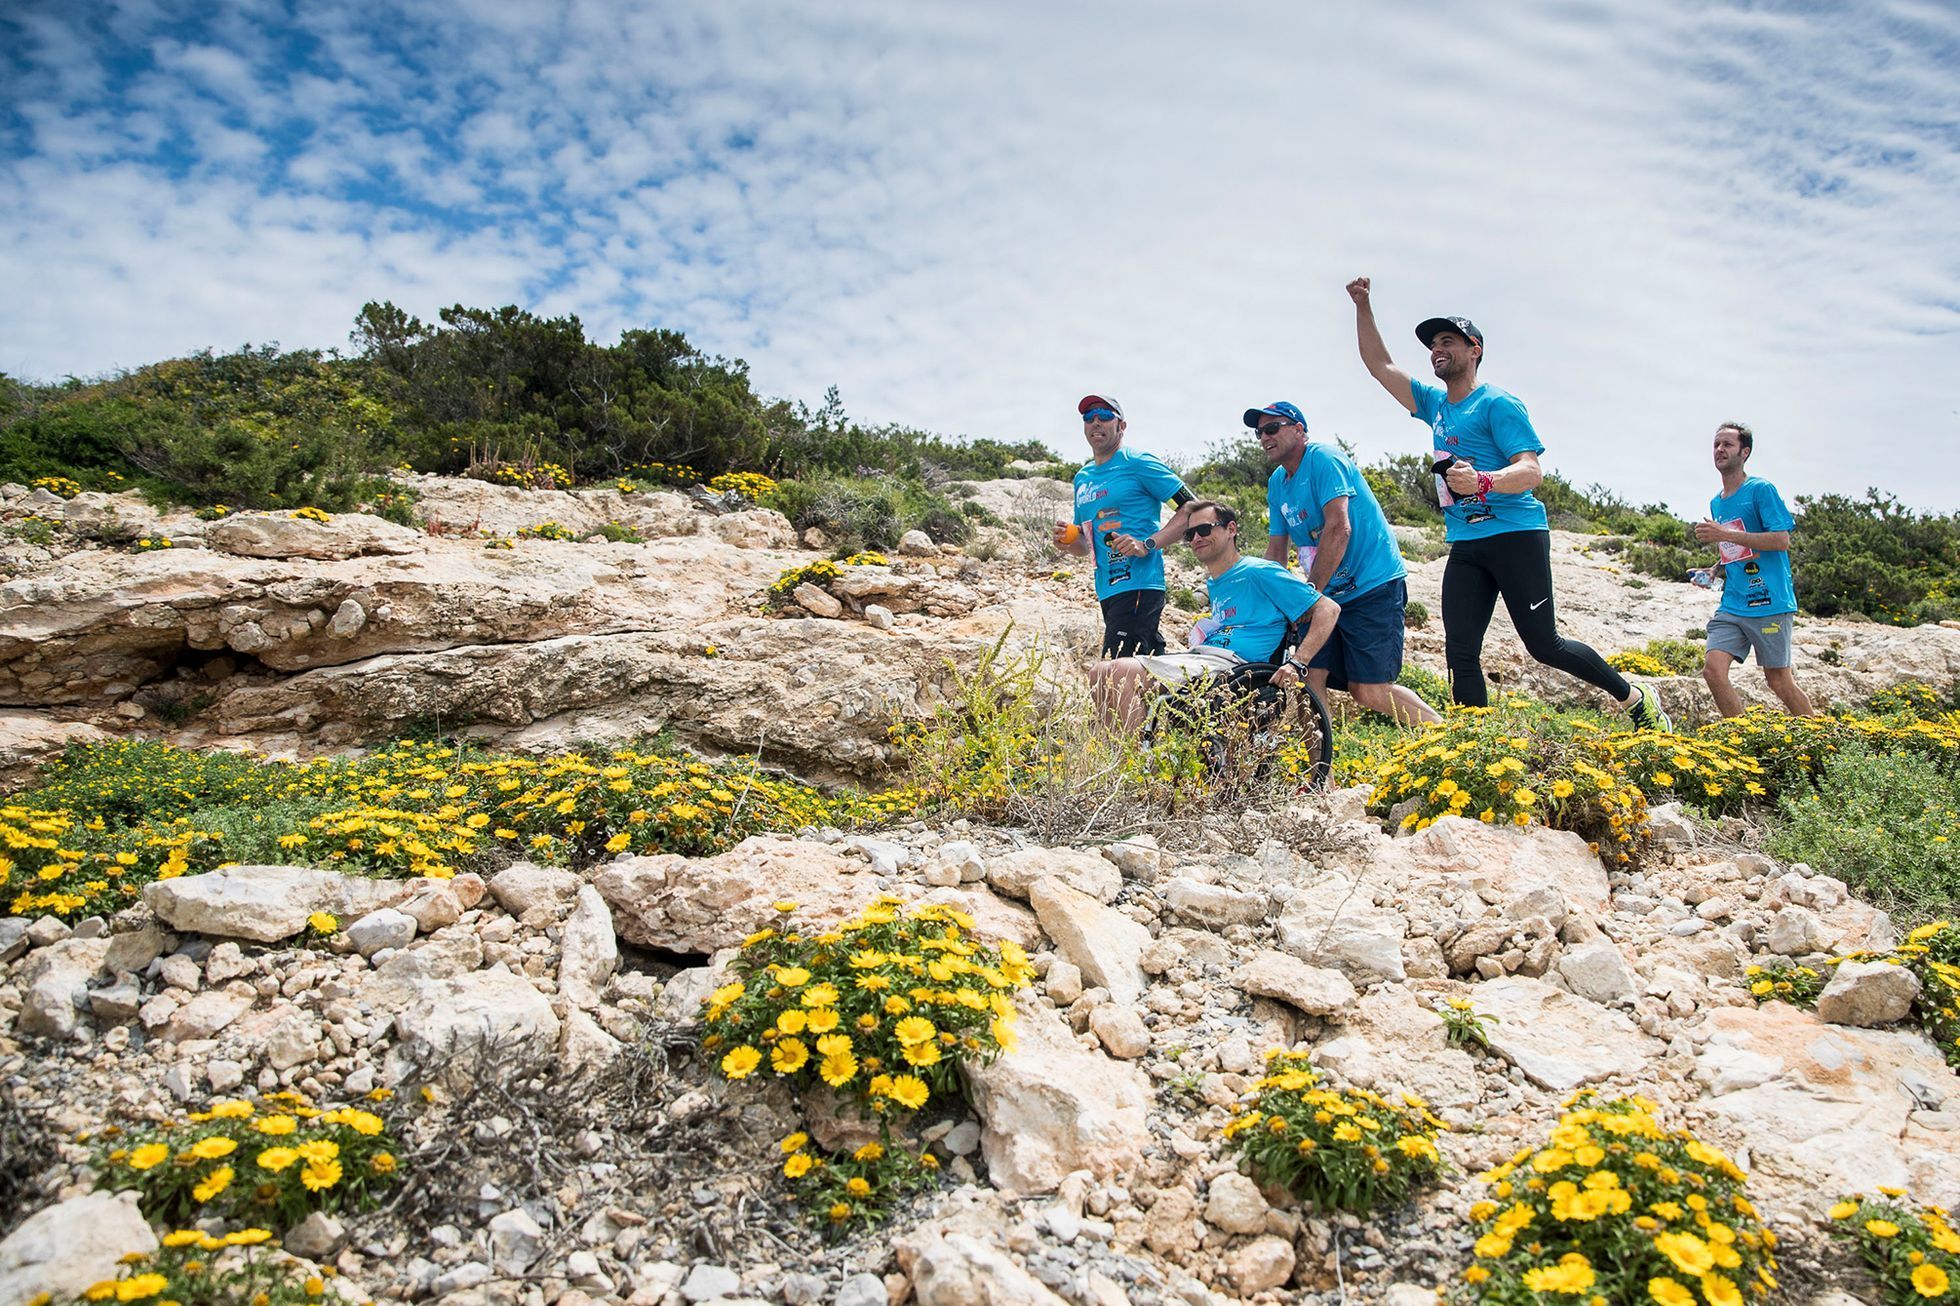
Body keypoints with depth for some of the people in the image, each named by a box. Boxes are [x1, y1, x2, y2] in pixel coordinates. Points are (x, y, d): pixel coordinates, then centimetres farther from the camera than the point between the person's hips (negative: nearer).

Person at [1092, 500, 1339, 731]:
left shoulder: (1259, 573, 1)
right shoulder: (1216, 585, 27)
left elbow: (1328, 609, -4)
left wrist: (1297, 663, -14)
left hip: (1231, 664, -9)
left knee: (1123, 671, -28)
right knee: (1101, 673, -5)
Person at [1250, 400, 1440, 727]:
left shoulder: (1323, 459, -11)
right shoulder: (1277, 482, 14)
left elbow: (1338, 529, -21)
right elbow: (1276, 551, 16)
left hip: (1373, 586, -8)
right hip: (1330, 594, 8)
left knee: (1368, 691, -14)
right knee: (1309, 677, -5)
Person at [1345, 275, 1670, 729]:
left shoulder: (1498, 404, -5)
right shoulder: (1434, 405, 16)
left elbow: (1531, 471, -15)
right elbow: (1379, 364, 20)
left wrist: (1482, 481, -34)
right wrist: (1363, 306, 10)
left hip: (1516, 534, -7)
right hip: (1465, 546, 7)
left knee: (1544, 645, -3)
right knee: (1460, 654, -3)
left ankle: (1636, 700, 18)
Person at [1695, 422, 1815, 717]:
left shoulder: (1761, 489, -5)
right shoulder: (1716, 503, 17)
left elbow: (1781, 541, -15)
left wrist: (1725, 534, -18)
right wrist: (1713, 571, 9)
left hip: (1769, 603, -6)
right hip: (1732, 605, 6)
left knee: (1778, 679, 1)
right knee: (1712, 669, -10)